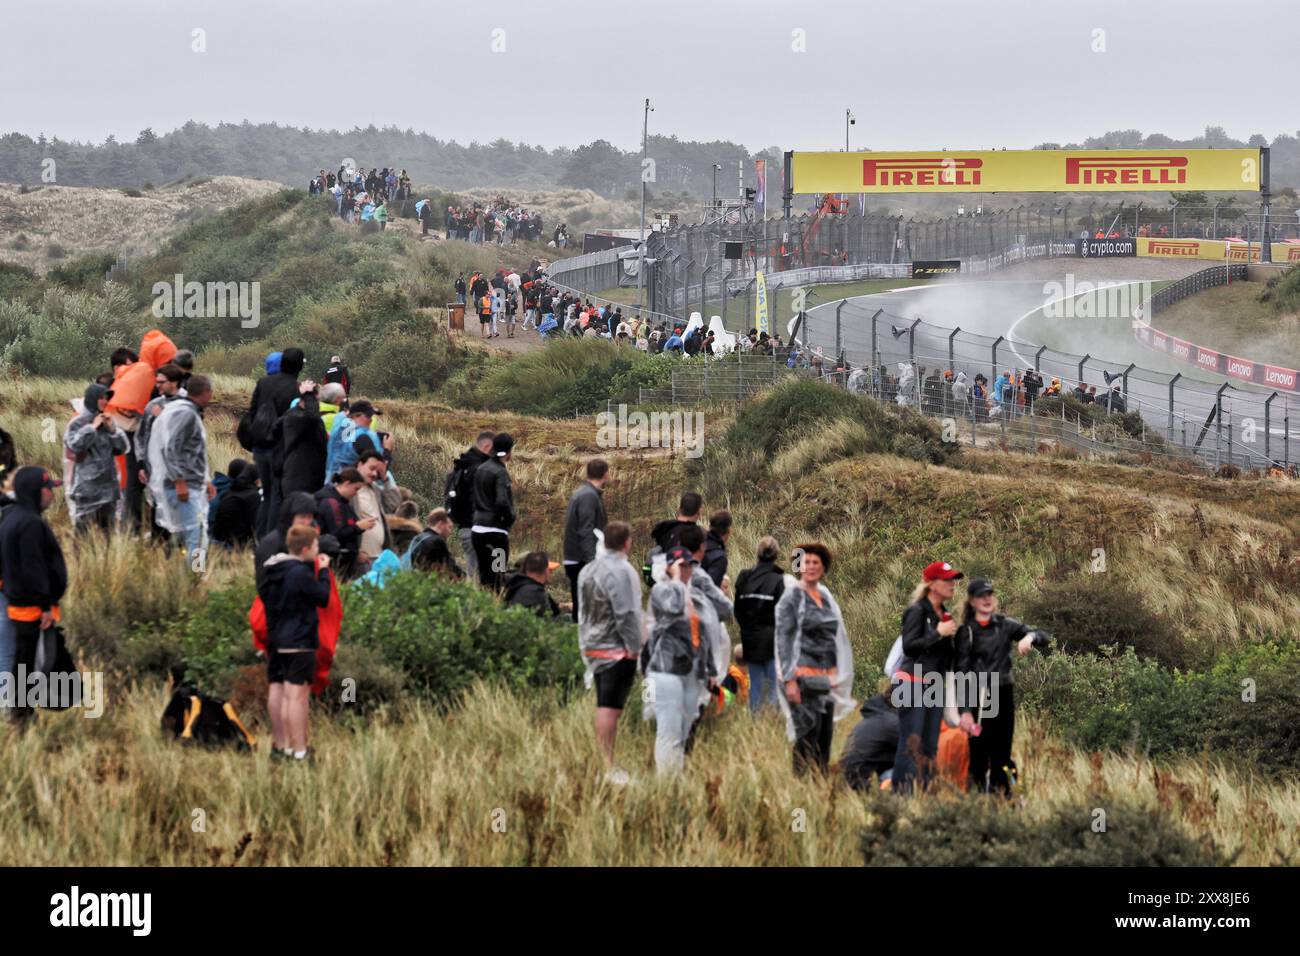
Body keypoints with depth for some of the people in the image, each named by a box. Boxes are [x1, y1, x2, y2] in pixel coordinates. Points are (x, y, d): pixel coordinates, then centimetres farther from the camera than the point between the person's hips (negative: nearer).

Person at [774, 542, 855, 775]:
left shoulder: (825, 596, 16)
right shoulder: (792, 595, -4)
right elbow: (783, 638, -9)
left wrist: (835, 677, 17)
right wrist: (789, 679, -16)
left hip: (825, 676, 7)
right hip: (803, 675, -7)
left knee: (825, 735, 5)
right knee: (808, 732, -13)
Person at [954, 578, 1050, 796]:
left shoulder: (1005, 625, 8)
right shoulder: (966, 632, -2)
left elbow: (1043, 638, 8)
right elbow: (961, 672, -6)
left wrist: (1030, 637, -17)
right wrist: (964, 710, -14)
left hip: (1003, 696, 3)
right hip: (978, 698, -3)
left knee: (1001, 753, 5)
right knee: (979, 753, -4)